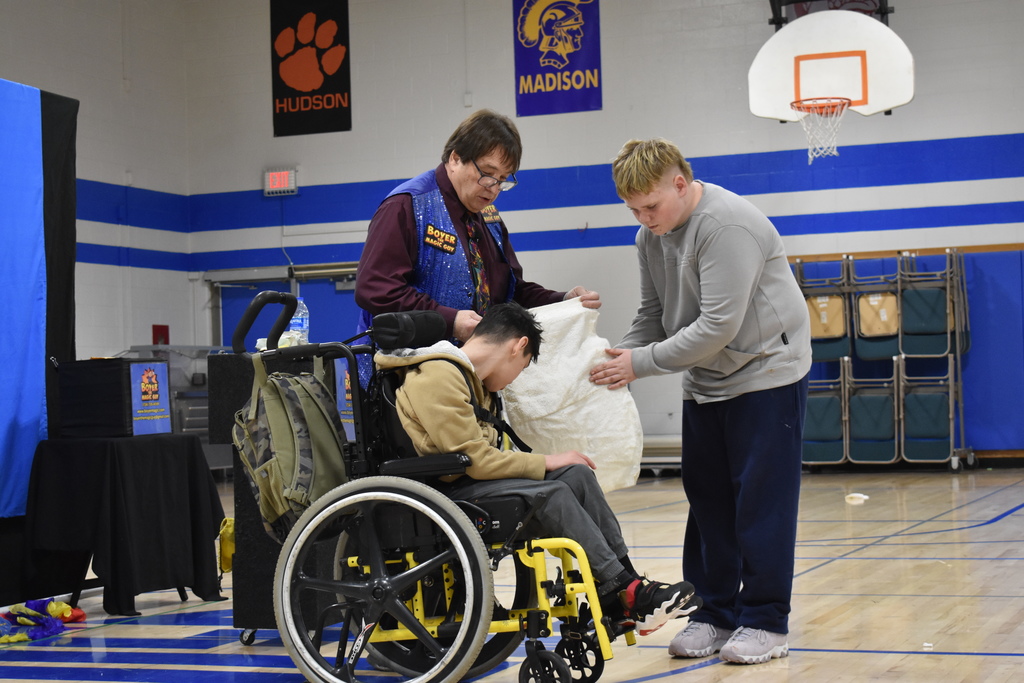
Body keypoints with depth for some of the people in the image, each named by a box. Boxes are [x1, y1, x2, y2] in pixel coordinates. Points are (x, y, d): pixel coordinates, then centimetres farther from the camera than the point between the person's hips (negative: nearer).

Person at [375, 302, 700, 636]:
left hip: (469, 481, 10)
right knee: (551, 493, -23)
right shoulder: (437, 378, -17)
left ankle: (625, 581, -7)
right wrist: (547, 462, -11)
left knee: (576, 474, -5)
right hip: (443, 492, -10)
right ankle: (620, 592, -17)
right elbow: (475, 460, -20)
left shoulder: (466, 376, 16)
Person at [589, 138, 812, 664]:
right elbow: (653, 316, 8)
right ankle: (716, 613, 16)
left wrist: (643, 363, -23)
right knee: (707, 499, 8)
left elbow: (719, 326, -27)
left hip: (766, 373, -8)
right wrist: (616, 362, -9)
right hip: (704, 383, 8)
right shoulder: (651, 235, 4)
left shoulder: (727, 225, -23)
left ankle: (765, 621, 4)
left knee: (760, 501, -5)